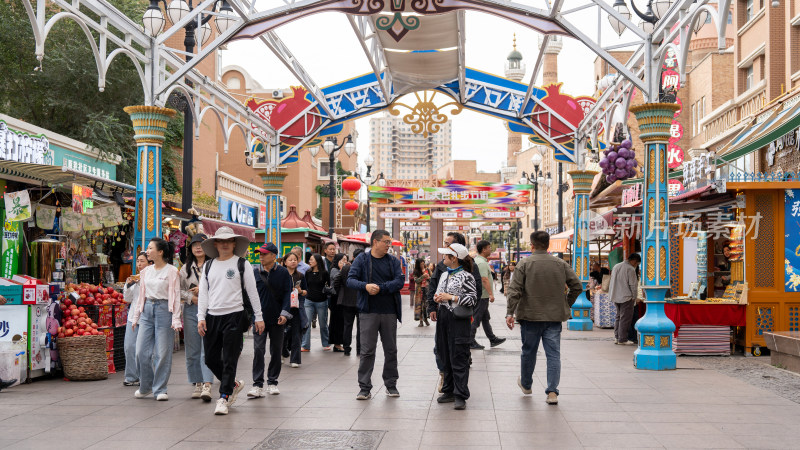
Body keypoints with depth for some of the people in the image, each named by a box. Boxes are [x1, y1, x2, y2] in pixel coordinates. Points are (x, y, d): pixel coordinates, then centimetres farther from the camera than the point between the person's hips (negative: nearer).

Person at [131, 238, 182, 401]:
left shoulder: (172, 271, -4)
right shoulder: (146, 271, 13)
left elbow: (176, 296, -6)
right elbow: (141, 295, 19)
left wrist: (176, 320, -11)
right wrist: (136, 317, 16)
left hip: (164, 310, -5)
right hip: (147, 310, 5)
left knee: (163, 353, -3)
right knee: (141, 351, 2)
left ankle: (160, 389, 8)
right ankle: (145, 386, 20)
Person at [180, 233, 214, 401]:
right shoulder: (185, 268, 14)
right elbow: (178, 290, 11)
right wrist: (191, 297, -4)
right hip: (191, 310, 4)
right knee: (192, 350, 6)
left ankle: (207, 385, -17)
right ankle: (197, 384, 15)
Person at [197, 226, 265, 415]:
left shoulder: (242, 264, 2)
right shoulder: (208, 266, 13)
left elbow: (252, 291, 4)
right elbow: (203, 293, 13)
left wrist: (258, 317, 2)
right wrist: (201, 317, 3)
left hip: (234, 316, -4)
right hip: (212, 317, 4)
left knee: (229, 360, -5)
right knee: (211, 359, 6)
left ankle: (224, 397, 3)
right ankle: (234, 384, 27)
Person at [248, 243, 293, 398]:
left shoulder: (283, 272, 1)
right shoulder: (255, 273, 4)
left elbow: (287, 294, 0)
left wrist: (284, 314, -10)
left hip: (277, 319, 0)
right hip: (259, 317, 0)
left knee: (276, 351, 8)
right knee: (258, 350, -7)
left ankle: (272, 382, 19)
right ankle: (257, 384, -5)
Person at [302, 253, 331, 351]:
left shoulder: (324, 273, -4)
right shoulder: (308, 273, 5)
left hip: (321, 302, -2)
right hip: (309, 301, 2)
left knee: (323, 324, 9)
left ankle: (326, 344, 26)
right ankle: (305, 346, -2)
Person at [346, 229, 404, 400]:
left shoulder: (393, 261, 7)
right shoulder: (362, 259, 1)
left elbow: (399, 282, -5)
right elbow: (350, 280, -7)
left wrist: (380, 287, -16)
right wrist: (365, 286, -26)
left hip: (389, 312, 3)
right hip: (368, 311, -3)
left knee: (391, 350, 10)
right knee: (367, 351, -3)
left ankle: (391, 385, 23)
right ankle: (365, 388, 3)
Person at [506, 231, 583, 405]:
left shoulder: (524, 264, -6)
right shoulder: (561, 264, 3)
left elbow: (514, 291, -11)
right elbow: (577, 286, 3)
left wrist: (510, 313, -8)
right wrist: (566, 304, 15)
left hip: (530, 316, -1)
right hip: (554, 317, 1)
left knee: (529, 352, 15)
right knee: (553, 354, 3)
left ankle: (526, 385, 33)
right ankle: (552, 392, -3)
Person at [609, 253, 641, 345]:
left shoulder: (616, 266, 13)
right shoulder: (630, 269, -11)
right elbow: (633, 286, -12)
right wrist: (634, 298, -2)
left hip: (615, 297, 8)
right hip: (626, 297, -8)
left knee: (618, 317, 15)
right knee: (625, 318, -2)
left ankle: (617, 337, 16)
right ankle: (622, 339, -1)